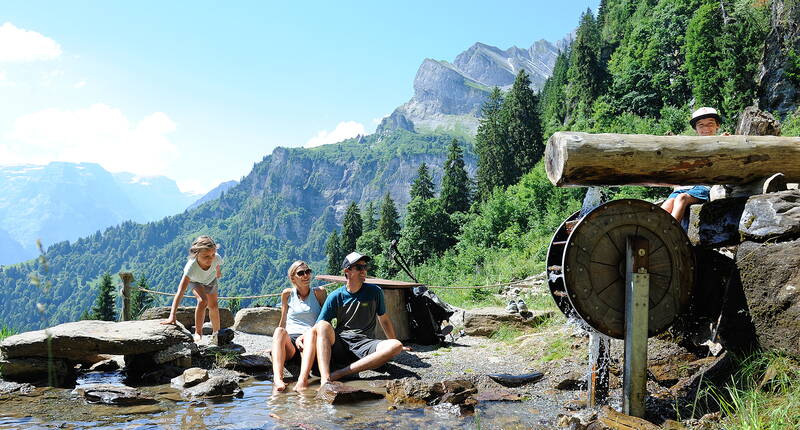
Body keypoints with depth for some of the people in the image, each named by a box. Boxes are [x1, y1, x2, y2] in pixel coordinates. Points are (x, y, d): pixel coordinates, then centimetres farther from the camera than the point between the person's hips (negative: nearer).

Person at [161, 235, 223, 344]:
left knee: (214, 306, 9)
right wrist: (172, 316, -61)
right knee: (202, 301, -27)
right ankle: (198, 332, -14)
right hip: (194, 281, -3)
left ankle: (216, 333, 32)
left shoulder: (216, 258, -40)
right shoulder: (191, 267, -49)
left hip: (211, 279, 3)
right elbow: (180, 291, -54)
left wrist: (218, 272, 13)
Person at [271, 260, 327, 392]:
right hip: (290, 341, 1)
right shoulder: (287, 294, 15)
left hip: (310, 342, -1)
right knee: (279, 330, -31)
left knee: (311, 332, -34)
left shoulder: (319, 293, 12)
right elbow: (283, 323, 18)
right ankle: (278, 378, -52)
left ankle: (303, 379, -55)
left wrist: (304, 336, -7)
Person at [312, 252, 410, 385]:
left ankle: (337, 374, -37)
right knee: (324, 326, -30)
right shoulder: (335, 296, 6)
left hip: (364, 345, 1)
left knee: (396, 346, -29)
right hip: (339, 344, 0)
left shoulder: (375, 292, 9)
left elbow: (384, 320, 21)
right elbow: (318, 326, 5)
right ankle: (325, 379, -46)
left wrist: (394, 343, 26)